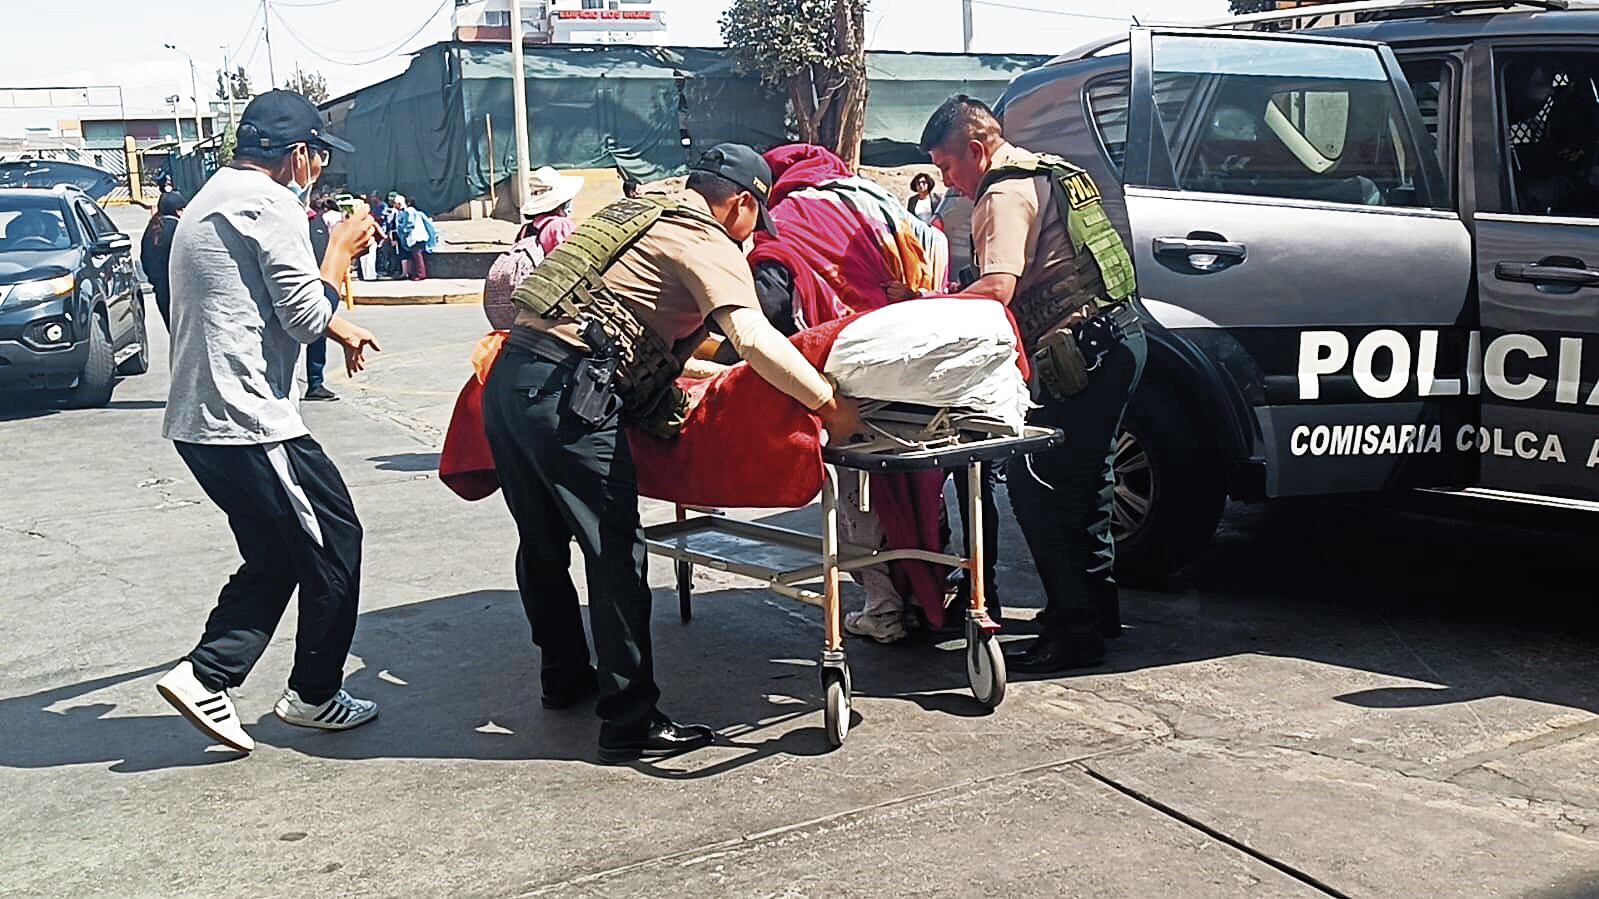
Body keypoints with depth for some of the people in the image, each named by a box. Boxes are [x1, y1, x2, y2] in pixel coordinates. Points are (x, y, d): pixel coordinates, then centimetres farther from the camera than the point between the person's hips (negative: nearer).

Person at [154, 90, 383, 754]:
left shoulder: (211, 200, 20)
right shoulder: (271, 202, -11)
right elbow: (306, 316, -15)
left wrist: (337, 328, 39)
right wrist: (340, 250, 0)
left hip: (197, 420, 10)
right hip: (249, 421, -10)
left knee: (274, 559, 17)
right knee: (334, 539, 5)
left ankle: (204, 677, 8)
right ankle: (314, 694, 15)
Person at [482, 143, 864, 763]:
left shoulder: (634, 216, 27)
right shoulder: (708, 242, 0)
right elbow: (753, 339, -16)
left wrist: (717, 372, 46)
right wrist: (830, 405, -10)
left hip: (508, 375, 9)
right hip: (565, 393, -9)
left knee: (543, 544, 20)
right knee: (616, 551, -3)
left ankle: (565, 678, 35)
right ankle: (631, 723, 1)